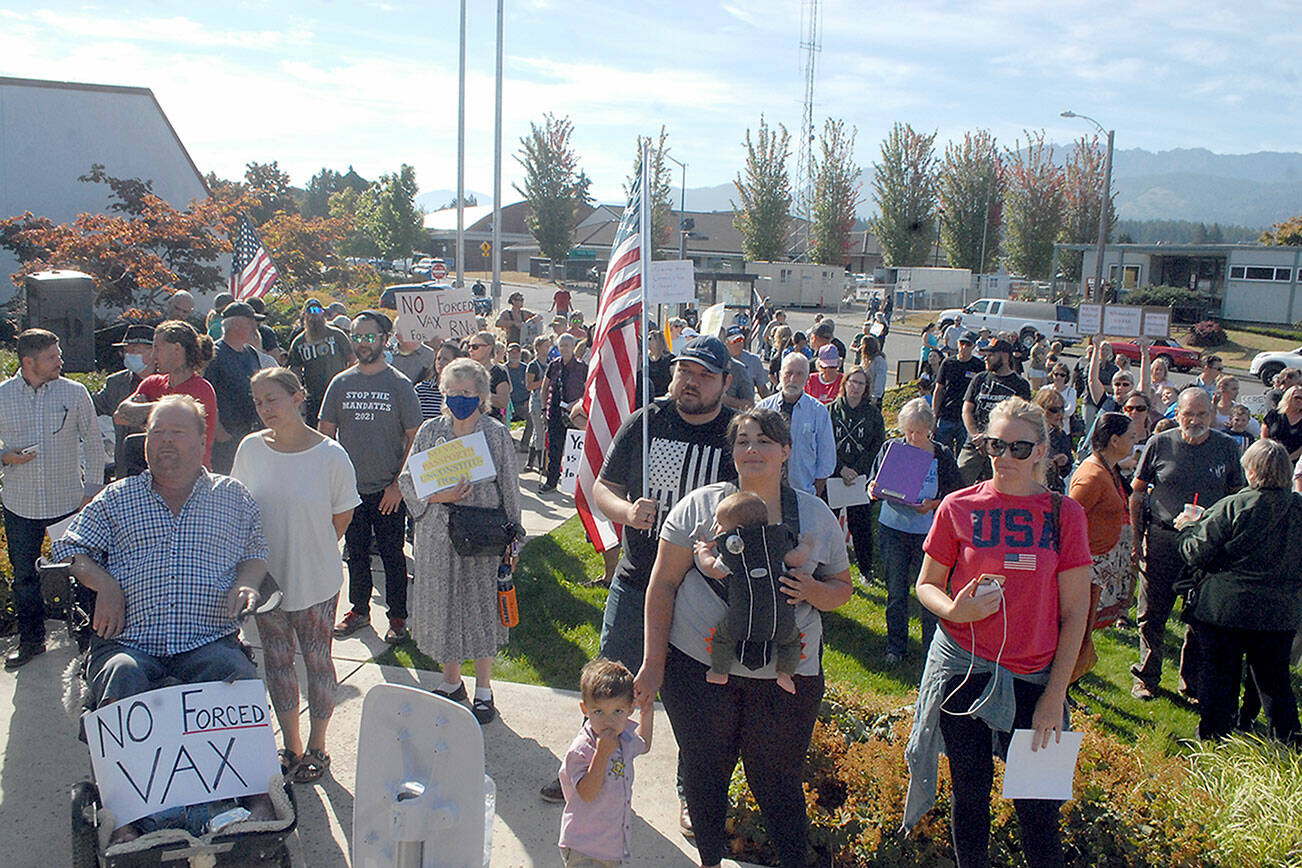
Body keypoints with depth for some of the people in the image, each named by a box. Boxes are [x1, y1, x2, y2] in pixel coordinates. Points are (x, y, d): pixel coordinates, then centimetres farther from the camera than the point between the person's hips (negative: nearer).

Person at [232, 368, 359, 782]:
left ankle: (316, 747, 26)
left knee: (317, 661, 9)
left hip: (316, 581, -3)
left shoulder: (330, 455, -14)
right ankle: (291, 745, 30)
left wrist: (312, 551, 3)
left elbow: (342, 517, -2)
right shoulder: (250, 449, -5)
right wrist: (261, 559, 7)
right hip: (265, 578, 3)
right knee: (277, 661, 14)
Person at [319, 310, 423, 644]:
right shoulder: (340, 383, 5)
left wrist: (399, 484, -10)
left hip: (388, 489, -3)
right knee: (355, 552, 14)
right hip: (350, 488, 3)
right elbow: (325, 432, 9)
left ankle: (398, 617, 18)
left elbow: (414, 438, -4)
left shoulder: (400, 385, -4)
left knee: (392, 555, 4)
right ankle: (359, 610, 30)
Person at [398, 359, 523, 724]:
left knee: (482, 605, 5)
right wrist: (437, 496, -14)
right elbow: (408, 481, 5)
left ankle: (483, 688, 21)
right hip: (438, 536, 2)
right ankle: (451, 680, 30)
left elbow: (509, 488, 2)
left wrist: (510, 537, 0)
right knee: (443, 604, 9)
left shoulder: (496, 433, -1)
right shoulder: (430, 431, 3)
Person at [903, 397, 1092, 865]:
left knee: (1038, 806, 2)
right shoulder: (959, 507, -1)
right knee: (970, 792, 12)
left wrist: (1055, 695, -4)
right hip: (963, 669, 1)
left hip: (1033, 677, 0)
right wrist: (954, 609, -16)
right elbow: (926, 585, 7)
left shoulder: (1065, 514, -2)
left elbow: (1075, 611, 0)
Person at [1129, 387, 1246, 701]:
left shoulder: (1227, 447, 2)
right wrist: (1136, 537, 0)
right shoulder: (1159, 444, -2)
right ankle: (1147, 678, 22)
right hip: (1163, 541, -1)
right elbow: (1137, 492, 5)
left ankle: (1192, 681, 24)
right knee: (1152, 615, 6)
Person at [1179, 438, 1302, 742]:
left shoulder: (1232, 507, -17)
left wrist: (1187, 527, 7)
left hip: (1225, 608, -4)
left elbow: (1197, 554, -12)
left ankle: (1213, 737, 19)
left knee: (1218, 674, 10)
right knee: (1274, 679, 18)